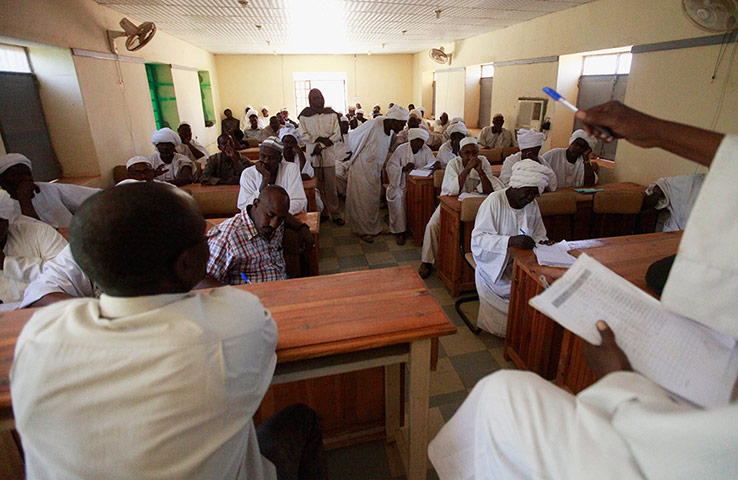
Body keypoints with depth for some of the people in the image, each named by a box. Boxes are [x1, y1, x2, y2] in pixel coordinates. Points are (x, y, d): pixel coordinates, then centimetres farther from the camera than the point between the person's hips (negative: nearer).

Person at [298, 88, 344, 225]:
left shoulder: (331, 114, 6)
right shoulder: (304, 116, 6)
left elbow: (337, 134, 0)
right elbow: (302, 135, 0)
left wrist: (321, 145, -10)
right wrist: (319, 139, -12)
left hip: (329, 154, 0)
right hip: (313, 155, 0)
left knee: (331, 185, -2)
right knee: (318, 185, 2)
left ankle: (335, 214, 4)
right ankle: (322, 212, 13)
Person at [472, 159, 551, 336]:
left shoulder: (532, 205, 8)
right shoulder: (494, 201, -13)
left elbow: (539, 233, 21)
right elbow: (477, 239, -22)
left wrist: (542, 242, -4)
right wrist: (510, 241, -35)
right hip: (496, 265, -6)